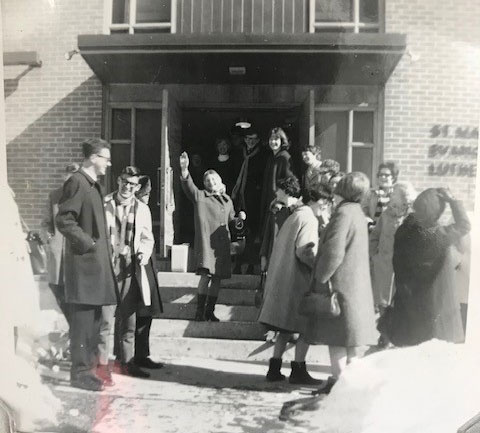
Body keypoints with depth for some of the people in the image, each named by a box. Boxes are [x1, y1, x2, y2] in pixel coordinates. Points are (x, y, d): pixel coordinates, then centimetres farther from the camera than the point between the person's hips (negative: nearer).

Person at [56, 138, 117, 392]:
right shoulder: (77, 182, -12)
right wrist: (88, 243, -16)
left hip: (97, 261, 9)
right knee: (83, 318, -3)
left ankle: (89, 363, 28)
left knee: (93, 317, 16)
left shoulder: (94, 184, 16)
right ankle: (80, 373, 7)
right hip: (84, 262, -9)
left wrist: (103, 245, 10)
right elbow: (63, 220, -20)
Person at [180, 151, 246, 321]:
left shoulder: (227, 200, 17)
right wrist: (185, 171, -34)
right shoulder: (200, 196, 2)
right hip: (206, 242, -5)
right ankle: (200, 311, -2)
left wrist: (239, 218, 6)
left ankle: (210, 311, 21)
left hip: (222, 244, 5)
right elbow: (189, 187, -16)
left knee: (217, 278, 8)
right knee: (206, 275, -15)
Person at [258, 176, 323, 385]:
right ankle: (298, 370, 5)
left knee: (286, 328, 14)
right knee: (306, 328, 1)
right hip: (298, 281, -8)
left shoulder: (293, 217, 15)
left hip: (284, 279, 8)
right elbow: (304, 252, -19)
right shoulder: (308, 219, -10)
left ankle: (274, 368, 15)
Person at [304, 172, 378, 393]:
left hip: (340, 282, -10)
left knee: (336, 336, -2)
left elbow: (334, 251, -22)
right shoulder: (358, 213, 14)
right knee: (350, 336, 15)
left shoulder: (343, 213, -16)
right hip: (357, 283, 10)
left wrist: (321, 277, -13)